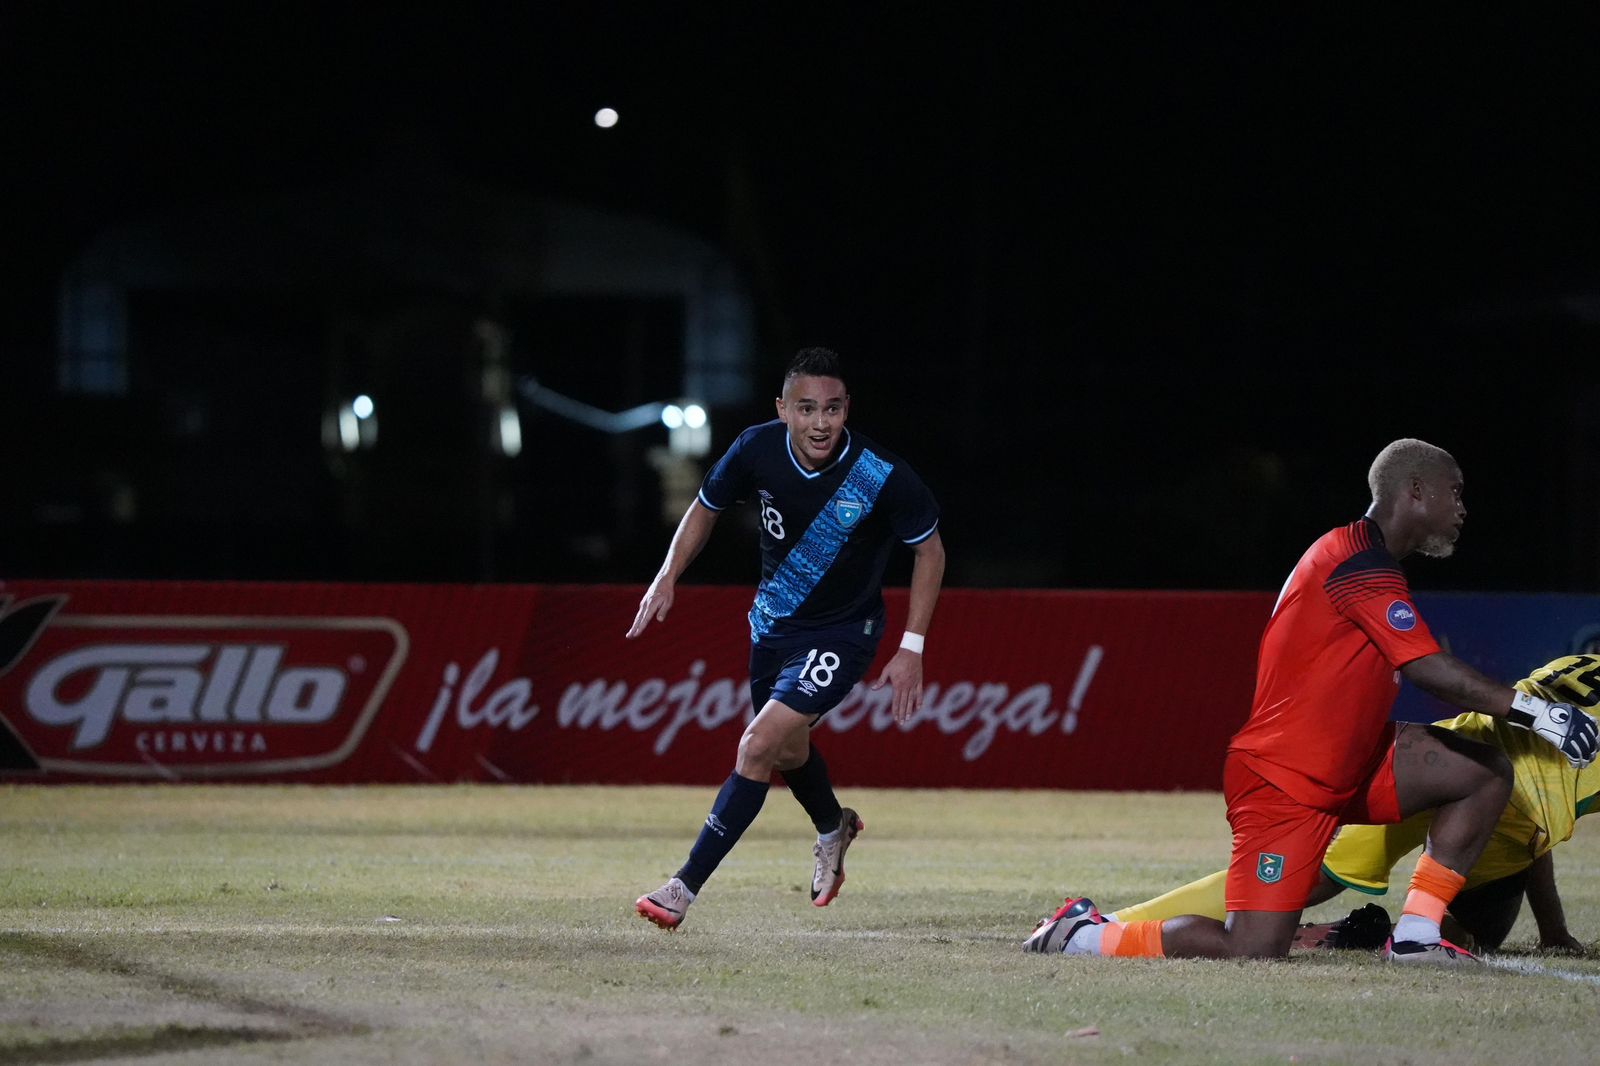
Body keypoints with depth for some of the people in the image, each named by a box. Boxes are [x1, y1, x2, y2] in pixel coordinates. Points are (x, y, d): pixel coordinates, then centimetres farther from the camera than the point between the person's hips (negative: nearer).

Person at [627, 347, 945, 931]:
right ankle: (833, 828, 57)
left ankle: (685, 887, -14)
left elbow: (930, 549, -11)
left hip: (841, 635, -5)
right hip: (773, 621, 5)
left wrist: (911, 648, -14)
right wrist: (667, 578, -10)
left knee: (758, 748, -19)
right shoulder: (757, 449, -17)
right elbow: (705, 507, 3)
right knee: (786, 751, 24)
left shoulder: (882, 477, -27)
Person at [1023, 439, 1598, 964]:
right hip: (1283, 783, -11)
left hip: (1344, 769, 11)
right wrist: (1530, 709, -22)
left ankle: (1414, 937, 1)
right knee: (1253, 954, -16)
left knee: (1486, 773, 3)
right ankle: (1088, 934, 3)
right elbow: (1429, 670, -24)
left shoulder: (1358, 558, 16)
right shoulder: (1358, 562, -17)